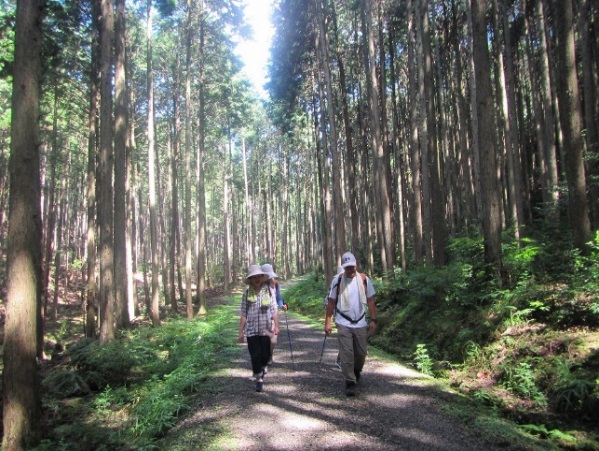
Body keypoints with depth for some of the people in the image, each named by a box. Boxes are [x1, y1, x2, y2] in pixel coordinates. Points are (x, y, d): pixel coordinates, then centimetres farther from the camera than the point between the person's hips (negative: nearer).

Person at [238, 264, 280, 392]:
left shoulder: (269, 291, 0)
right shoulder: (247, 293, 2)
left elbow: (274, 310, -1)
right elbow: (243, 314, 4)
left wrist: (276, 326, -10)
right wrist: (241, 331, 2)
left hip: (266, 330, 0)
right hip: (251, 331, 0)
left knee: (266, 355, 7)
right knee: (255, 356, 2)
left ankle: (263, 368, 40)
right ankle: (259, 379, 18)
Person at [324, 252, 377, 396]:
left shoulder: (364, 279, -1)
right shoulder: (337, 280, -5)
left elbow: (370, 301, 3)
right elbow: (331, 302, -1)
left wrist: (373, 320, -3)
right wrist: (327, 322, -5)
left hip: (360, 323, 2)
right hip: (343, 323, -2)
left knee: (361, 352, 11)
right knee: (346, 353, -6)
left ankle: (356, 372, 40)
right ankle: (350, 382, 4)